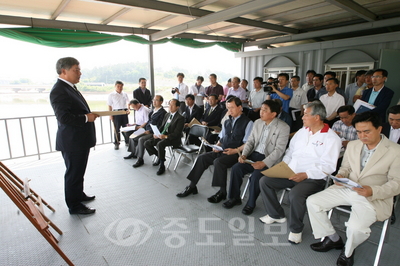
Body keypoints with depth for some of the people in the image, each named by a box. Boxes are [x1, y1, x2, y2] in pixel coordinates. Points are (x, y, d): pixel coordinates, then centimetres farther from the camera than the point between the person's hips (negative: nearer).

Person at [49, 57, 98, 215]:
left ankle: (79, 195, 42)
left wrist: (89, 114, 7)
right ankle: (74, 206, 19)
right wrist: (86, 118, -20)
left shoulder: (70, 87, 13)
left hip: (80, 140, 10)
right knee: (73, 173, 4)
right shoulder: (59, 91, -20)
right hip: (72, 142, -10)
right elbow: (64, 117, -27)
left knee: (79, 171, 24)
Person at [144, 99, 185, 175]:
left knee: (160, 144, -35)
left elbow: (176, 133, -16)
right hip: (162, 136, 8)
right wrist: (157, 133, -3)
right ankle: (160, 157, 13)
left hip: (173, 139, -8)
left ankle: (162, 165, -19)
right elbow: (162, 127, 18)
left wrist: (166, 136, -30)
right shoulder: (167, 114, 16)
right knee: (147, 143, -6)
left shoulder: (180, 118, -9)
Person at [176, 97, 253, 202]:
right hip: (222, 151, 7)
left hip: (236, 154, -7)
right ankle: (192, 187, 0)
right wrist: (217, 145, 3)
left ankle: (222, 192, -14)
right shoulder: (227, 122, 19)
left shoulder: (248, 122, -4)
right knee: (202, 158, -9)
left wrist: (235, 150, -22)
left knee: (218, 161, -32)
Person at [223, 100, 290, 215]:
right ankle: (234, 198, 6)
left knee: (256, 175, -28)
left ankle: (251, 203, -1)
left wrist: (264, 163, -25)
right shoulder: (257, 123, 9)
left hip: (269, 159, -5)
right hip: (254, 155, 6)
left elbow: (279, 150, -16)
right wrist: (244, 155, -6)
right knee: (236, 168, -14)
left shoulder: (283, 127, -10)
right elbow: (250, 141, 11)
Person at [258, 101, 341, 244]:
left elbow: (328, 166, -14)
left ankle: (296, 229, -4)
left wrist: (305, 175, -23)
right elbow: (290, 152, 17)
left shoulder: (331, 138, -7)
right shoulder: (302, 132, 13)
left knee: (295, 195, -33)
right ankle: (276, 215, 14)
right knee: (264, 181, -6)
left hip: (313, 179, -7)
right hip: (290, 173, 7)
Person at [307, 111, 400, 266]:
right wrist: (341, 175, -7)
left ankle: (348, 250, 9)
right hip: (347, 189, 5)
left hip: (375, 197, -5)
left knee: (356, 227, -30)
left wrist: (373, 191, -25)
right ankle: (332, 239, 14)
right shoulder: (352, 145, 8)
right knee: (312, 202, -9)